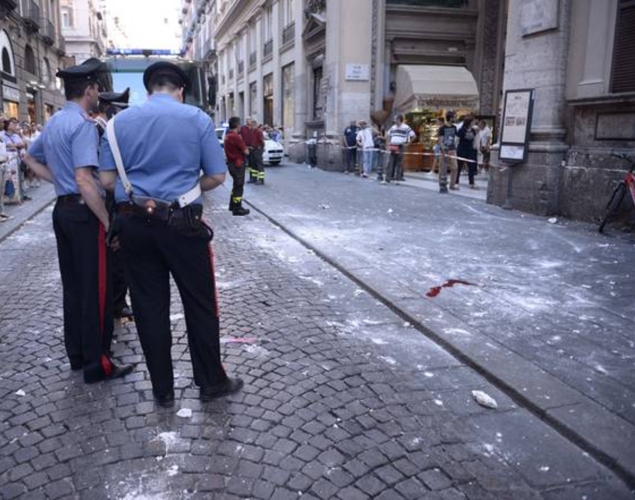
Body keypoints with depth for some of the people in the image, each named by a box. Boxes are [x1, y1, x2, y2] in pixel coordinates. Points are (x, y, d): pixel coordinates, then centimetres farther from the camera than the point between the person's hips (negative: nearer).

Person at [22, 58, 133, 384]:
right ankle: (97, 364, 5)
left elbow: (30, 158, 28)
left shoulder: (54, 122, 14)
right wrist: (108, 222, -20)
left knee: (72, 285, 15)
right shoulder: (83, 124, -16)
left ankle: (77, 355, 26)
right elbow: (85, 181, -24)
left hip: (63, 208, 9)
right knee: (96, 289, -3)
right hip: (84, 212, -9)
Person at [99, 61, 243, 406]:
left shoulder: (119, 121, 5)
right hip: (182, 224, -3)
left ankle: (162, 390, 23)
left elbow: (107, 180, 2)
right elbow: (217, 176, -2)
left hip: (134, 224, 3)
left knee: (149, 307, 11)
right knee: (200, 305, 10)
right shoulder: (197, 118, -1)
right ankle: (211, 382, 22)